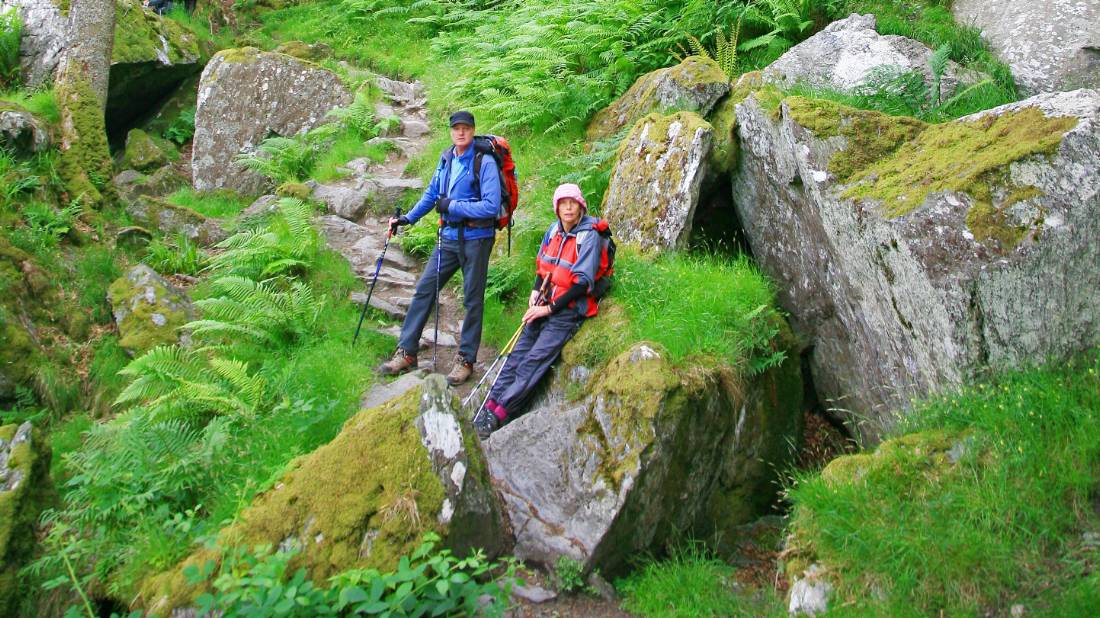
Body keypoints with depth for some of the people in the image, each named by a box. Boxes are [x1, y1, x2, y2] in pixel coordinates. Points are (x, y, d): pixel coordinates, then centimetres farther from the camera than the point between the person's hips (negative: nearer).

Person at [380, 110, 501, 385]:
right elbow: (431, 194, 20)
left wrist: (452, 206, -17)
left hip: (475, 238, -6)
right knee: (424, 290, 4)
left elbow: (491, 206, -22)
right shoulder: (446, 159, 8)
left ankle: (466, 360, 15)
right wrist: (408, 218, 14)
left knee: (472, 299, 4)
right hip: (449, 236, 6)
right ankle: (406, 352, 11)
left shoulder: (485, 162, -13)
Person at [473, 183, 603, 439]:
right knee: (517, 355, -4)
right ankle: (489, 407, -6)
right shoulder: (554, 230, 8)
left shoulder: (589, 236, -12)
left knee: (533, 362, -15)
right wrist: (536, 291, 3)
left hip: (568, 310, -6)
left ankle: (497, 416, -16)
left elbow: (582, 282, -15)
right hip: (544, 304, 7)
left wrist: (550, 308, -15)